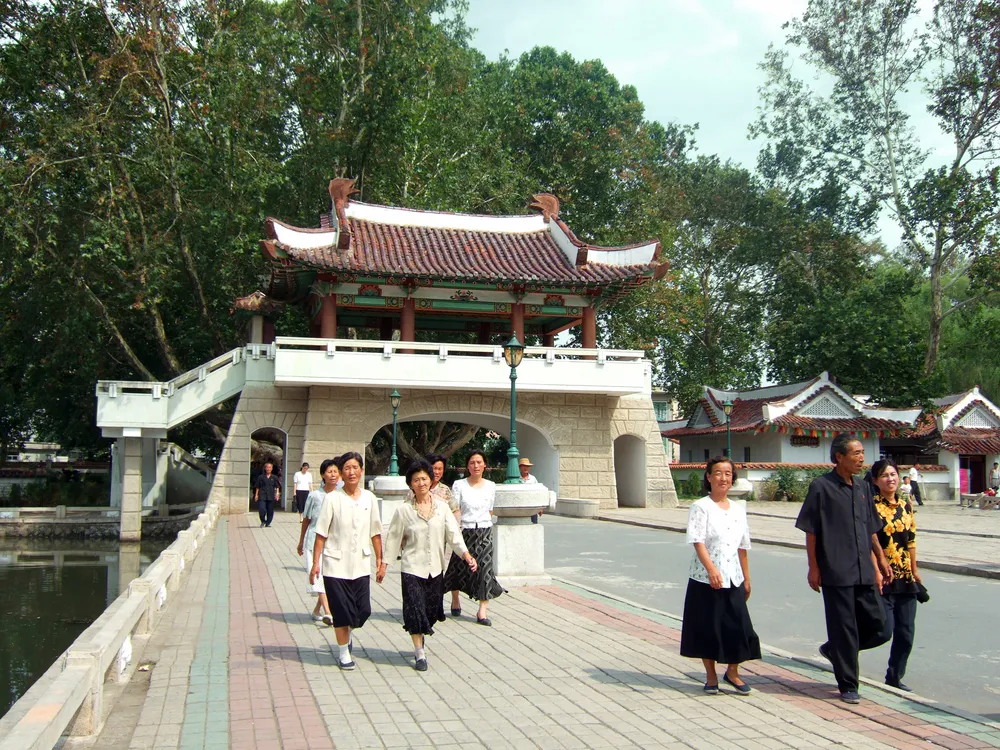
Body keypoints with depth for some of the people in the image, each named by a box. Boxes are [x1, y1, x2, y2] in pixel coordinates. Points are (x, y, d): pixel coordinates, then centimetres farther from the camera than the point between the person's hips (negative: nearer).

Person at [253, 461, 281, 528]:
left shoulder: (274, 477, 8)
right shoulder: (261, 477, 5)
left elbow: (277, 486, 8)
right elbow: (257, 487, 9)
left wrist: (277, 493, -5)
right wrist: (256, 494, 5)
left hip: (271, 496, 2)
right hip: (262, 496, -1)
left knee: (270, 511, 5)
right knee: (262, 510, -13)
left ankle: (268, 523, 19)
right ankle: (263, 522, 10)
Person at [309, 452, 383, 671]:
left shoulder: (369, 498, 5)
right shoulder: (333, 498, -6)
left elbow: (375, 532, 11)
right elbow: (321, 533, -6)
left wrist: (379, 558, 9)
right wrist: (316, 562, -9)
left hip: (361, 564, 3)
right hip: (336, 564, -3)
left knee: (363, 610, 2)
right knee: (342, 610, 1)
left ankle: (347, 634, 34)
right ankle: (343, 652, 20)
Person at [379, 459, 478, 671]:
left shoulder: (441, 506, 2)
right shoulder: (404, 510, -2)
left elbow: (453, 533, -3)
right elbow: (393, 538, 2)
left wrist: (466, 554, -15)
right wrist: (384, 563, 0)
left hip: (435, 568, 3)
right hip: (412, 568, -2)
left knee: (431, 610, 10)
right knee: (415, 610, -6)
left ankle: (419, 642, 35)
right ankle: (420, 654, 5)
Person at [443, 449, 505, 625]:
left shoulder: (491, 486, 6)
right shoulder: (459, 485, -3)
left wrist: (484, 526, 11)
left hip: (484, 532, 1)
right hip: (464, 531, -1)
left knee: (485, 569, -9)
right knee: (459, 568, 10)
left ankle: (482, 612, -5)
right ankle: (455, 601, 36)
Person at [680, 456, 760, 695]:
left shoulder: (739, 510, 11)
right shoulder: (700, 507, -6)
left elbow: (742, 547, 14)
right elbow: (698, 542, -15)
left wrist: (746, 578, 14)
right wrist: (711, 569, -26)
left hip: (733, 578, 4)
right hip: (705, 578, -4)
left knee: (738, 625, 2)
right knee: (708, 626, 3)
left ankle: (732, 672, 23)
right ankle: (711, 676, 19)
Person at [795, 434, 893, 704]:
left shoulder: (862, 487, 12)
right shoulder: (822, 487, -8)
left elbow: (870, 532, 18)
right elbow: (810, 531, -7)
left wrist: (878, 564, 14)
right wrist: (813, 568, -9)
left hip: (864, 573, 6)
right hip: (836, 573, -6)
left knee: (878, 626, 6)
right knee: (844, 629, 1)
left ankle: (833, 650, 29)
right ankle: (848, 685, 16)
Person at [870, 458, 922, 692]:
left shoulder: (906, 505, 10)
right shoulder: (871, 506, -9)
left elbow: (911, 540, 17)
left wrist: (914, 570, 18)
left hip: (905, 578, 6)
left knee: (906, 632, 7)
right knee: (885, 629, -10)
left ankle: (895, 677, 23)